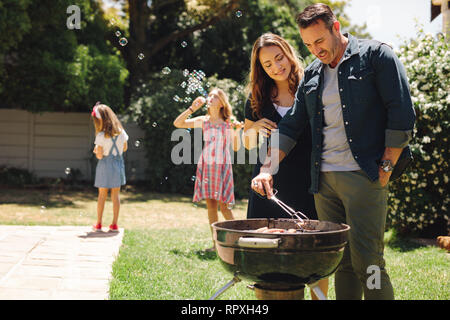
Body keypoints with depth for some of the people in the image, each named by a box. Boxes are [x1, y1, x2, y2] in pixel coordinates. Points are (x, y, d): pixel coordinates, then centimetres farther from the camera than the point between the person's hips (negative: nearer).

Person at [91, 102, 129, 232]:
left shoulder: (101, 136, -16)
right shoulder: (121, 132, -2)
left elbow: (99, 155, -14)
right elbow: (124, 148, 10)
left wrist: (96, 150, 6)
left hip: (105, 165, -3)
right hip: (118, 163, 3)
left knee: (102, 195, 8)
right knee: (116, 195, 8)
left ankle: (98, 224, 14)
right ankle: (114, 224, 9)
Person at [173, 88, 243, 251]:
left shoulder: (229, 122, 3)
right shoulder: (203, 121, 8)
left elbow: (236, 148, 7)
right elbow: (177, 123, 3)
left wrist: (236, 131, -8)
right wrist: (192, 108, -4)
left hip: (222, 166, -2)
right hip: (206, 166, 3)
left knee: (223, 205, -7)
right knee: (210, 205, 3)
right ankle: (215, 243, 9)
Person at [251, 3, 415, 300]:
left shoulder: (376, 55, 0)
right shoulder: (312, 75, 17)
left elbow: (402, 114, -5)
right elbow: (290, 126, 17)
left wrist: (387, 167, -8)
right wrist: (267, 169, 4)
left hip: (364, 176, -5)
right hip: (324, 179, 6)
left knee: (367, 261, -9)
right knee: (341, 262, 8)